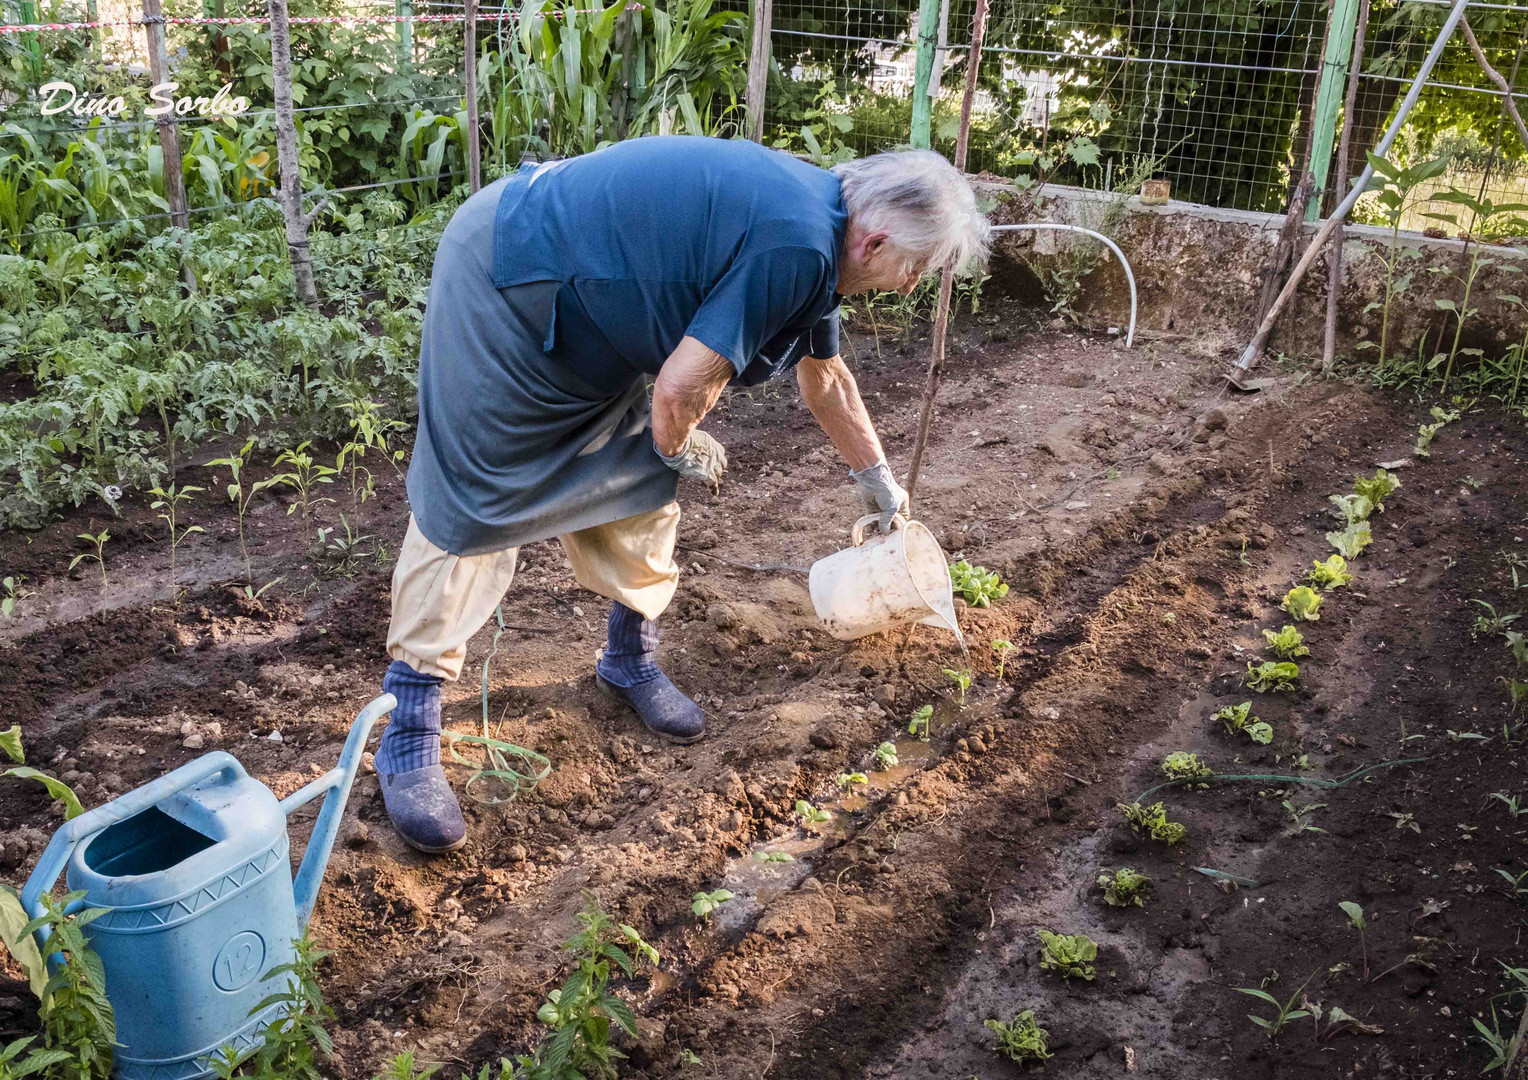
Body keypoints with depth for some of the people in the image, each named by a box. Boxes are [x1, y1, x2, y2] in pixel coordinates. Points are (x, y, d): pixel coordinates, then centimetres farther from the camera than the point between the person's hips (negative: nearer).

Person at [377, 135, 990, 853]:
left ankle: (630, 658, 30)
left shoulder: (814, 228, 6)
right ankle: (408, 737, 2)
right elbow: (680, 388, -27)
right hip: (502, 283, -10)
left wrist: (876, 477, 32)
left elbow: (825, 377, 22)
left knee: (638, 484, 11)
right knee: (466, 500, -8)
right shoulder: (796, 247, -27)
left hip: (578, 304, 10)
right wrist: (680, 447, -4)